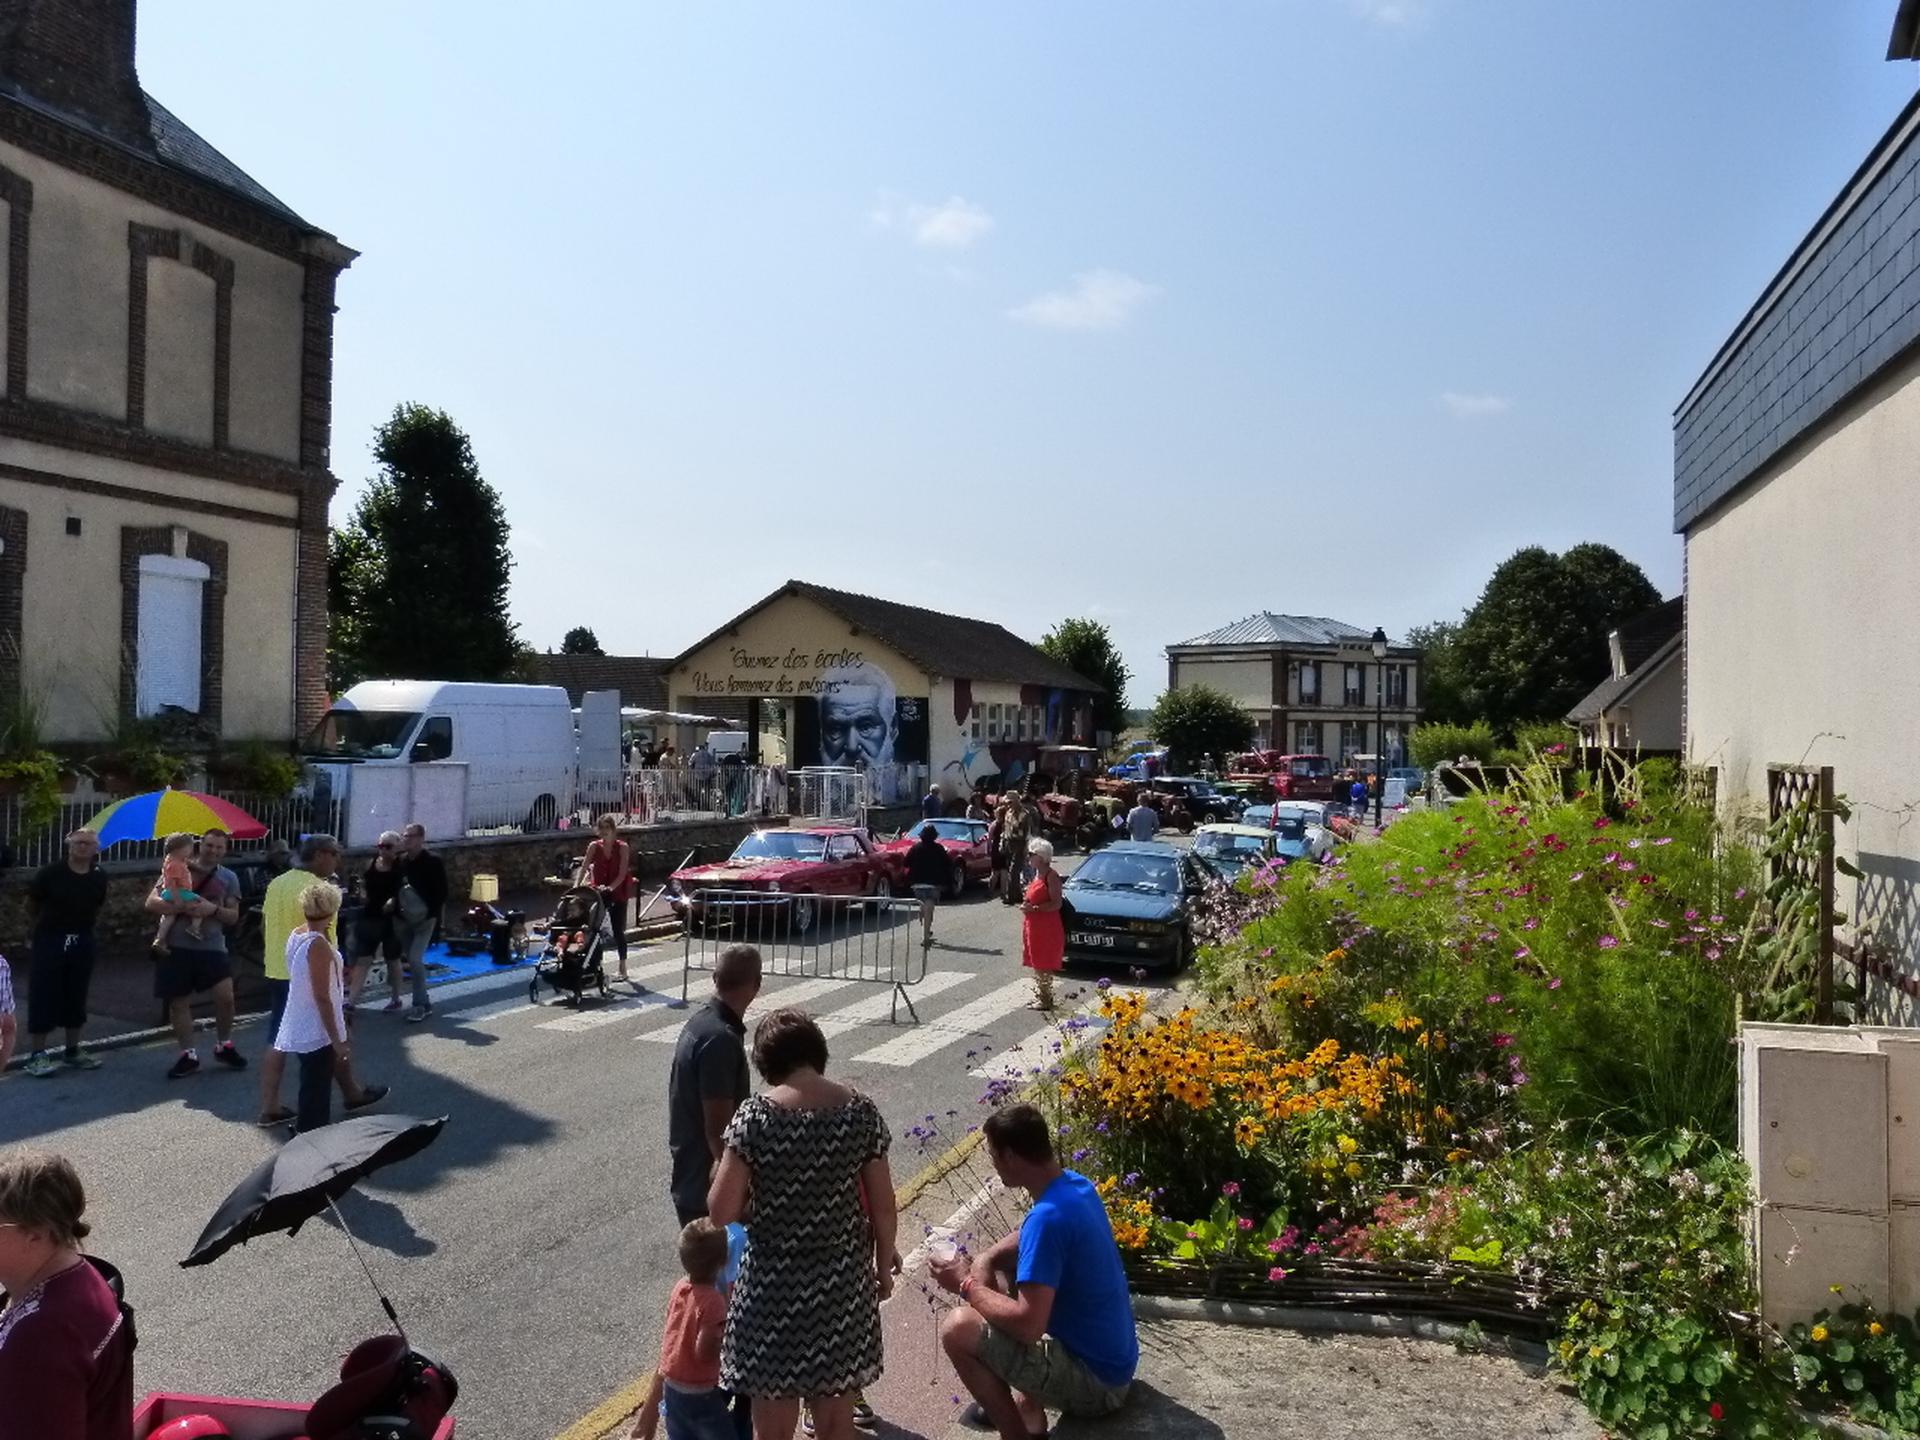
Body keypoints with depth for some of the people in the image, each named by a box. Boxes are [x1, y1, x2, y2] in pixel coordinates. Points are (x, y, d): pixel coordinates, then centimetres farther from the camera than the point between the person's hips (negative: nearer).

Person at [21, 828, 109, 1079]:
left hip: (82, 942, 4)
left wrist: (81, 925, 11)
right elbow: (31, 902, 1)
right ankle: (36, 1054, 5)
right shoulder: (50, 873, -12)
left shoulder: (99, 877, 1)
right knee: (43, 998, -3)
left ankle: (73, 1051, 21)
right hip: (47, 941, -4)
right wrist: (49, 923, 11)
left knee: (76, 998, 11)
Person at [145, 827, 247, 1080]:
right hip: (177, 946, 0)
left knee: (225, 996, -9)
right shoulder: (178, 870, 4)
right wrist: (180, 907, -21)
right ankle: (188, 1054, 20)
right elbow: (151, 903, -4)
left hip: (212, 946, 0)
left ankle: (223, 1046, 14)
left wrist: (214, 909, -17)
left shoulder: (229, 877, 7)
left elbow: (233, 916, 4)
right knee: (179, 1002, 6)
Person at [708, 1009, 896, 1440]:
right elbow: (884, 1208, -2)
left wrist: (754, 1184, 5)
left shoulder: (755, 1116, -16)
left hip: (775, 1286, -3)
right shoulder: (861, 1111, -7)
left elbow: (721, 1212, -15)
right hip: (843, 1283, 3)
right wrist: (884, 1267, 13)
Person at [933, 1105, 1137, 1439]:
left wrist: (967, 1286, -15)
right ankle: (1015, 1401, 23)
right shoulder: (1076, 1185, 0)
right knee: (985, 1267, 16)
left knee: (958, 1329, -19)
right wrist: (981, 1267, 2)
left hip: (1096, 1383, -9)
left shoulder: (1048, 1217, -28)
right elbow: (1027, 1238, 20)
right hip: (1112, 1357, 9)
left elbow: (1027, 1324, -31)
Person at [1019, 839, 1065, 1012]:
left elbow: (1057, 903, -21)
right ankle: (1039, 995, 25)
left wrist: (1034, 908, -23)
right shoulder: (1037, 873, 13)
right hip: (1033, 926, 10)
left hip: (1046, 928, -9)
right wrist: (1027, 902, 6)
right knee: (1036, 963, 15)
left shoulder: (1051, 875, -16)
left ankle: (1046, 999, 5)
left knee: (1044, 965, -3)